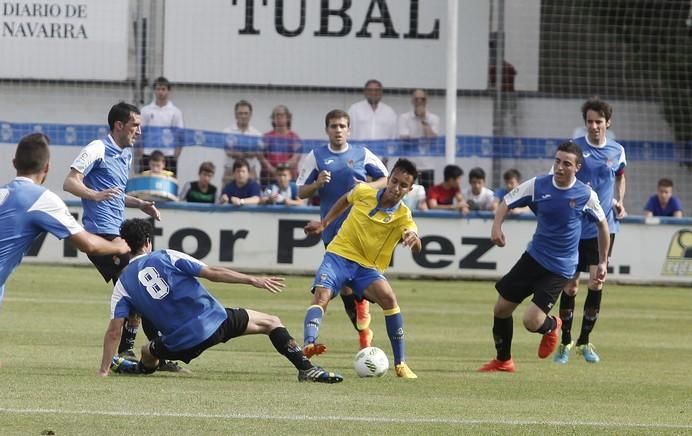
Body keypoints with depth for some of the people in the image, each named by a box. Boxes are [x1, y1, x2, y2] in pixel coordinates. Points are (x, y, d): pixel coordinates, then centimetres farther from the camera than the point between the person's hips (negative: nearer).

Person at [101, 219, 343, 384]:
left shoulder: (123, 284, 6)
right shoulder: (166, 257, 1)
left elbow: (113, 331, 0)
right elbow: (212, 273, -4)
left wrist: (103, 370, 6)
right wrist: (254, 280, 0)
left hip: (181, 344, 2)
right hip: (214, 321, -2)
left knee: (149, 352, 36)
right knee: (271, 323, 14)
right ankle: (305, 368, 3)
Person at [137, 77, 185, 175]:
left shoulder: (175, 112, 4)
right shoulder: (145, 111, 7)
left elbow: (179, 137, 3)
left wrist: (175, 157, -6)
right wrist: (140, 155, -3)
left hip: (168, 156, -1)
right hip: (148, 155, 1)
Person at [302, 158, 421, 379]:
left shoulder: (403, 216, -9)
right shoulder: (364, 192, -3)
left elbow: (417, 247, -27)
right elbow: (346, 199, 22)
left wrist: (414, 239, -51)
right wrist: (324, 223, 19)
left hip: (368, 268, -1)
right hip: (339, 255, 1)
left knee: (389, 298, -25)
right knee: (321, 296, -27)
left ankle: (401, 364, -17)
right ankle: (309, 344, -46)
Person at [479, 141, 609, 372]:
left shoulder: (586, 195, -12)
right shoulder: (537, 185, -7)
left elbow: (602, 224, 5)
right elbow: (507, 202, 5)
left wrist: (602, 262, 9)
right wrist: (497, 226, -15)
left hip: (560, 268, -4)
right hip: (534, 256, 4)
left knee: (532, 321, -14)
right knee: (501, 309, 6)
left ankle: (552, 325, 25)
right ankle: (503, 360, 29)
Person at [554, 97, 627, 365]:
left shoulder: (617, 151, 5)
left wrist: (619, 202, 9)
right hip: (574, 228, -1)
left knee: (596, 282, -8)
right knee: (570, 286, 2)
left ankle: (584, 341, 7)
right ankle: (565, 343, 18)